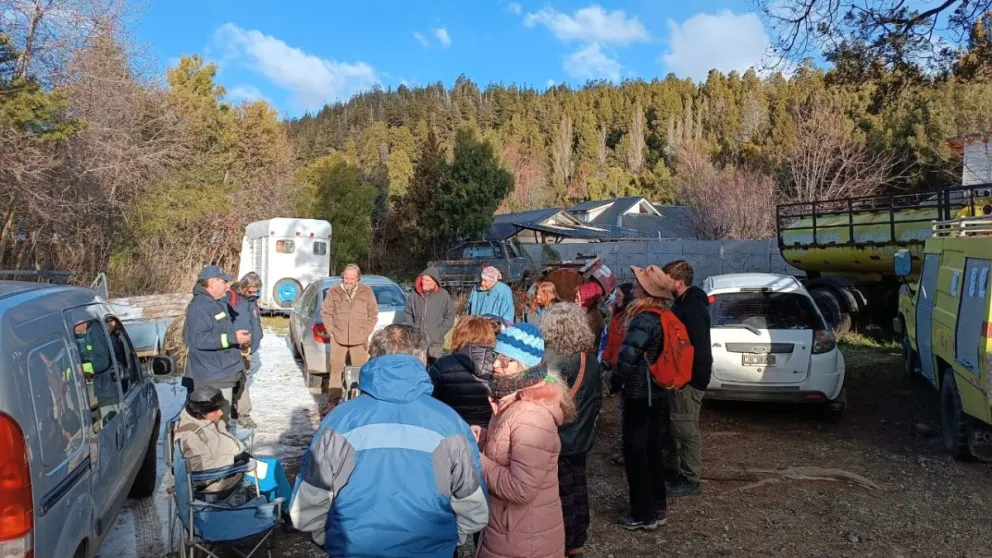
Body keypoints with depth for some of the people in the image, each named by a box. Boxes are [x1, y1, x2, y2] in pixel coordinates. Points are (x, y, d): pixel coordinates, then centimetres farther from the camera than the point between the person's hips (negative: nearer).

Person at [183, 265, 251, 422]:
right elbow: (200, 339, -28)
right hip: (212, 378, -10)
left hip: (223, 373, 10)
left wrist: (238, 338, 15)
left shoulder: (218, 304, 14)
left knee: (223, 418, 20)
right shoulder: (199, 306, -18)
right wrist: (233, 338, -26)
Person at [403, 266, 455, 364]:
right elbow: (407, 314, 9)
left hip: (435, 342, -1)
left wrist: (439, 332, -5)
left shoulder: (444, 295, -3)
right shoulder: (414, 295, -1)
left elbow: (450, 317, 2)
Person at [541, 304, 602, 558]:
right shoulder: (590, 358, 1)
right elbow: (597, 398, 10)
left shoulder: (555, 359, -21)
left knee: (562, 493, 4)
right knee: (578, 488, 16)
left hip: (559, 438, -7)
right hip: (581, 436, 7)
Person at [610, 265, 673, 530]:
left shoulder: (644, 319, -21)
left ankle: (643, 514, 11)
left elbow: (628, 354, -30)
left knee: (635, 453, 2)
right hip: (657, 393, 9)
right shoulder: (663, 317, 7)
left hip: (639, 394, -9)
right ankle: (658, 507, 28)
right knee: (651, 451, 18)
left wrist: (615, 381, -15)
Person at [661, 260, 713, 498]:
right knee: (676, 425, 19)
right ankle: (671, 468, 32)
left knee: (686, 429, -1)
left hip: (690, 377, -10)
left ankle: (690, 480, 10)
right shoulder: (684, 302, 11)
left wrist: (684, 378, -22)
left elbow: (696, 346, -26)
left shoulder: (693, 307, -21)